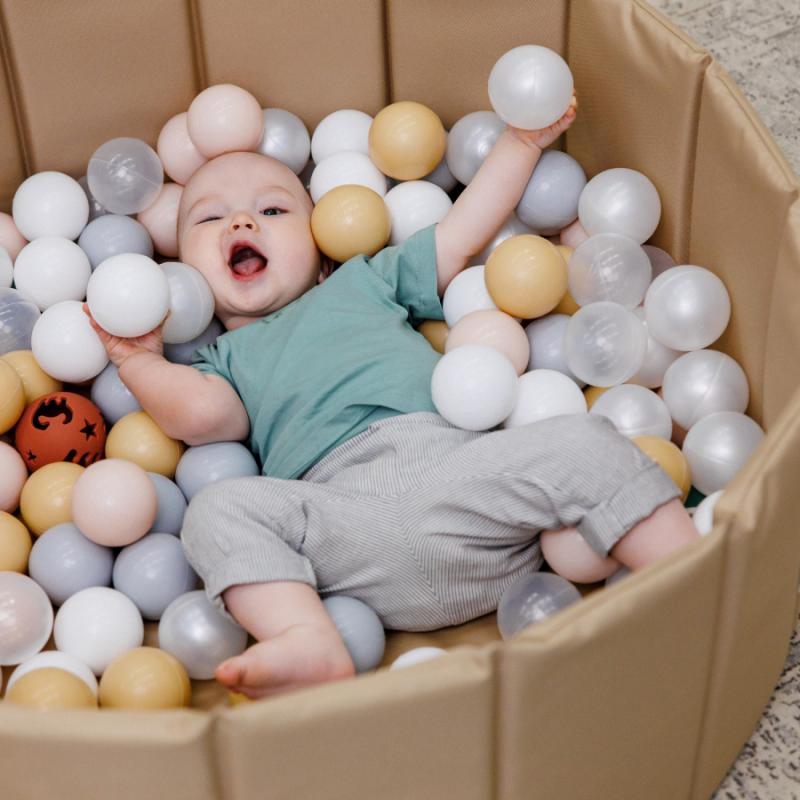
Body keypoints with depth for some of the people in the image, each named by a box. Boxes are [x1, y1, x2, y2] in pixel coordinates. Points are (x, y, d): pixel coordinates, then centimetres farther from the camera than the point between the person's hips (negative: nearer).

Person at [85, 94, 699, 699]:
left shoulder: (363, 282, 36)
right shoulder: (223, 357, 30)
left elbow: (464, 233, 33)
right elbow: (204, 413, 6)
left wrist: (521, 143, 33)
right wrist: (140, 359, 19)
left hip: (454, 454, 2)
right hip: (346, 506, -1)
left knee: (583, 440, -18)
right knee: (220, 510, -24)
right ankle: (312, 646, -43)